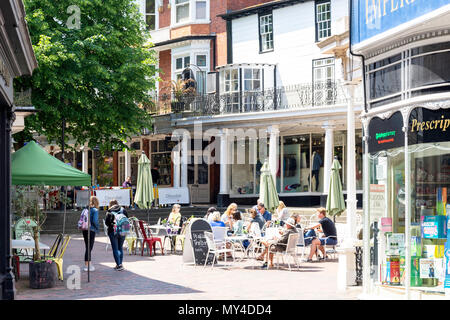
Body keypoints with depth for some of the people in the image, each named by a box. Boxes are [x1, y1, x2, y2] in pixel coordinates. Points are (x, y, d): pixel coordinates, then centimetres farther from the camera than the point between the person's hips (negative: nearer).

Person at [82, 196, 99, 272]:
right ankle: (87, 265, -1)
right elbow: (95, 221, -17)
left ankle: (89, 264, 25)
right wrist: (97, 229, -3)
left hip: (85, 230, 6)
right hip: (91, 230, -6)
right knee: (89, 248, -2)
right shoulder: (95, 210, -8)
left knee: (88, 247, 15)